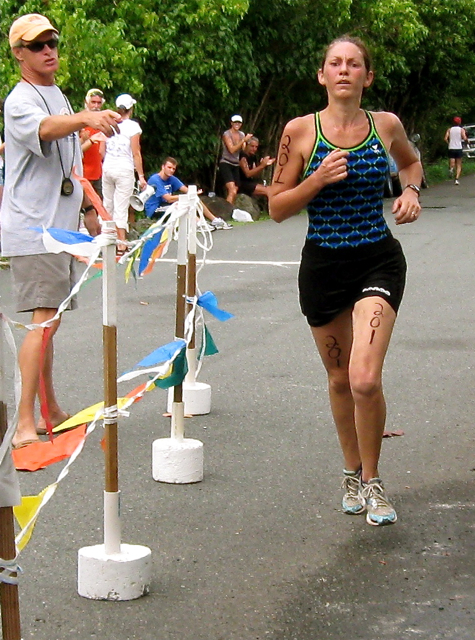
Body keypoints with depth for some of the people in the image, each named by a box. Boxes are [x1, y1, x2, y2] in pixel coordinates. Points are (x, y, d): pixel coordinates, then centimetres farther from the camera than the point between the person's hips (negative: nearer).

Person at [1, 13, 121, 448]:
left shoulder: (58, 96, 17)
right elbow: (45, 129, -35)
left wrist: (88, 208, 23)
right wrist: (87, 118, -53)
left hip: (60, 225, 9)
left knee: (49, 320, 15)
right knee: (44, 319, -17)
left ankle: (51, 411, 25)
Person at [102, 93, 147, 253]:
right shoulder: (132, 126, -6)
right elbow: (136, 153, -9)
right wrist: (141, 176, -5)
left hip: (107, 168, 5)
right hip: (124, 169, -5)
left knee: (107, 206, 13)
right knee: (121, 208, -3)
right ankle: (121, 245, -2)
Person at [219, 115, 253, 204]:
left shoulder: (242, 134, 11)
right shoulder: (226, 134, -6)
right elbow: (232, 149, -17)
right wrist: (244, 140, -22)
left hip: (236, 166, 6)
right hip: (226, 164, -6)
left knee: (234, 193, 2)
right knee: (232, 192, -22)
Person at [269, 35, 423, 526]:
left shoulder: (385, 126, -1)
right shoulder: (300, 131, -5)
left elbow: (410, 161, 22)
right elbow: (277, 209, -2)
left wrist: (411, 192, 1)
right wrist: (318, 179, -17)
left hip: (378, 262, -1)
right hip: (323, 265, 1)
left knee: (365, 380, -17)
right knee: (340, 379, 14)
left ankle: (373, 482, 6)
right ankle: (352, 473, 38)